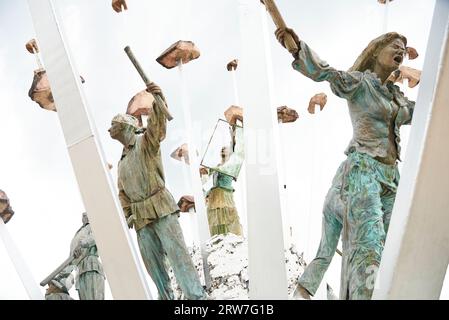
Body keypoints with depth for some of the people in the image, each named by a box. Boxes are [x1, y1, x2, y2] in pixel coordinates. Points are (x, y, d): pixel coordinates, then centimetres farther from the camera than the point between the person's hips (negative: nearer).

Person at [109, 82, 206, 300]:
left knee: (177, 252, -15)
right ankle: (166, 296, 12)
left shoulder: (146, 142, 3)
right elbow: (122, 193, 26)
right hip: (140, 218, 8)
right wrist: (127, 215, 9)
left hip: (160, 208, -7)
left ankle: (196, 296, -18)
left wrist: (159, 100, -39)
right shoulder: (122, 161, 24)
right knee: (153, 263, 5)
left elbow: (158, 126, -20)